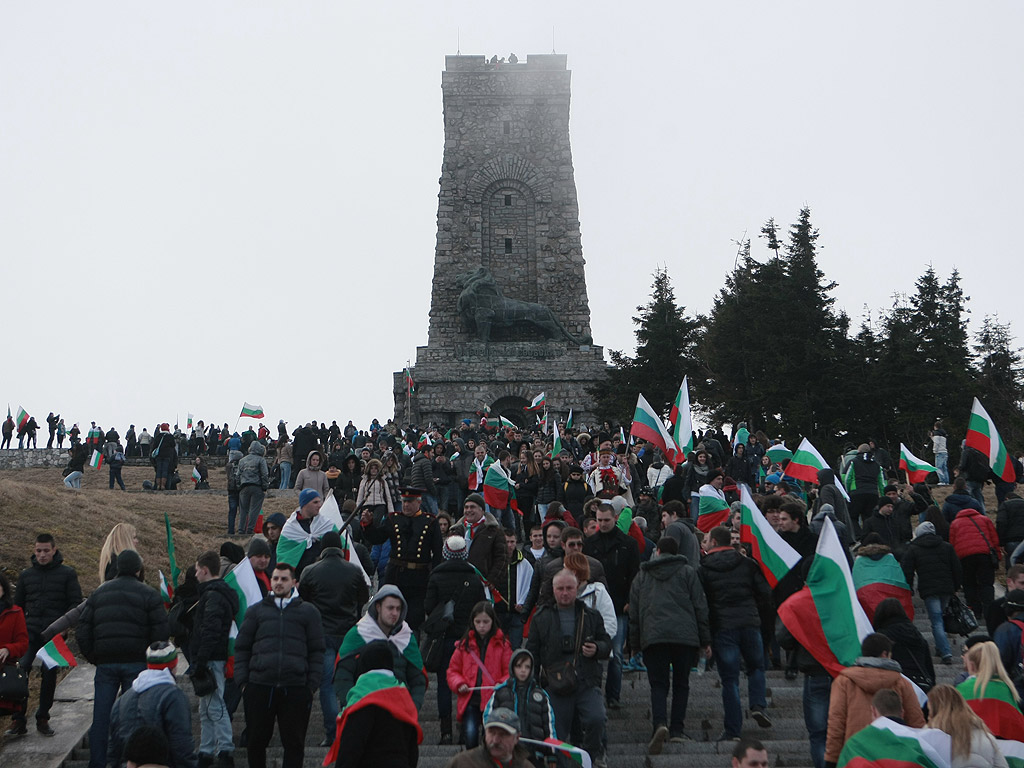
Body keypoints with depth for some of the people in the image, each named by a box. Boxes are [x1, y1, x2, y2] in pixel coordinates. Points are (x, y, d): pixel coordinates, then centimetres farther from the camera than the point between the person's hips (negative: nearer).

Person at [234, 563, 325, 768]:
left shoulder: (308, 612, 10)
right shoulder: (256, 610, 14)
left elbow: (316, 651, 9)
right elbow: (241, 648, 13)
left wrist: (312, 684, 1)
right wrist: (242, 680, 3)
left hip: (296, 688, -1)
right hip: (259, 686, 1)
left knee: (294, 743, 3)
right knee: (256, 741, 8)